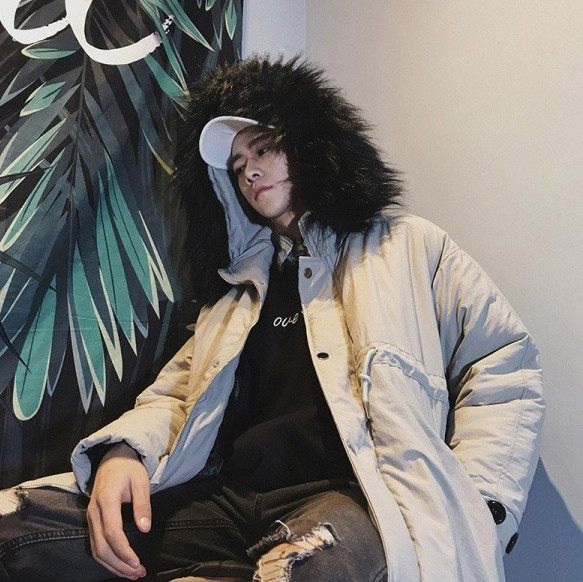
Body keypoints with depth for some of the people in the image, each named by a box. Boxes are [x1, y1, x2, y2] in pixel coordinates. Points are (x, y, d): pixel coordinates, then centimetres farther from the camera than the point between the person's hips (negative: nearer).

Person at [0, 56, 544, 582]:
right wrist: (122, 450, -4)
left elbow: (506, 374, 6)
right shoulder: (242, 281, 27)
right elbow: (174, 393, 19)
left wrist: (471, 511, -9)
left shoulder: (411, 247, 13)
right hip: (223, 499, 6)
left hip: (351, 495, -5)